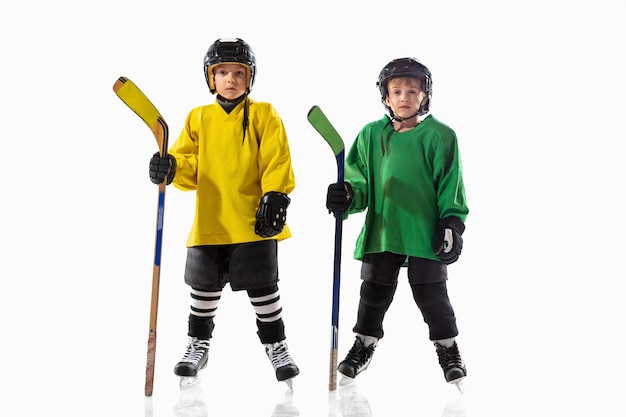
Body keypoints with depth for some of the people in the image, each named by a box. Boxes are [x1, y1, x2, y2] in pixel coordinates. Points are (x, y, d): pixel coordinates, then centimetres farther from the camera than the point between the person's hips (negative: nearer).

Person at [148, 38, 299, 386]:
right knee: (204, 287, 11)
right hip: (210, 221, 3)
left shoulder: (264, 115, 1)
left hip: (254, 222, -3)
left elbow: (276, 162, -4)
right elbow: (189, 167, 6)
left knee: (263, 287, 4)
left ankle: (276, 345, 21)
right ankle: (198, 346, 29)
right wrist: (171, 169, -15)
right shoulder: (198, 118, 10)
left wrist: (275, 197, -15)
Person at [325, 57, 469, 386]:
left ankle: (448, 348, 24)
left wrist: (452, 223, -9)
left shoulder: (439, 136, -4)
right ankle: (364, 345, 31)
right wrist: (347, 197, -12)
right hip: (380, 232, 3)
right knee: (374, 293, 12)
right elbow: (360, 182, 8)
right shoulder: (371, 135, 3)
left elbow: (451, 187, -2)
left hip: (426, 232, -2)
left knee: (431, 294, 5)